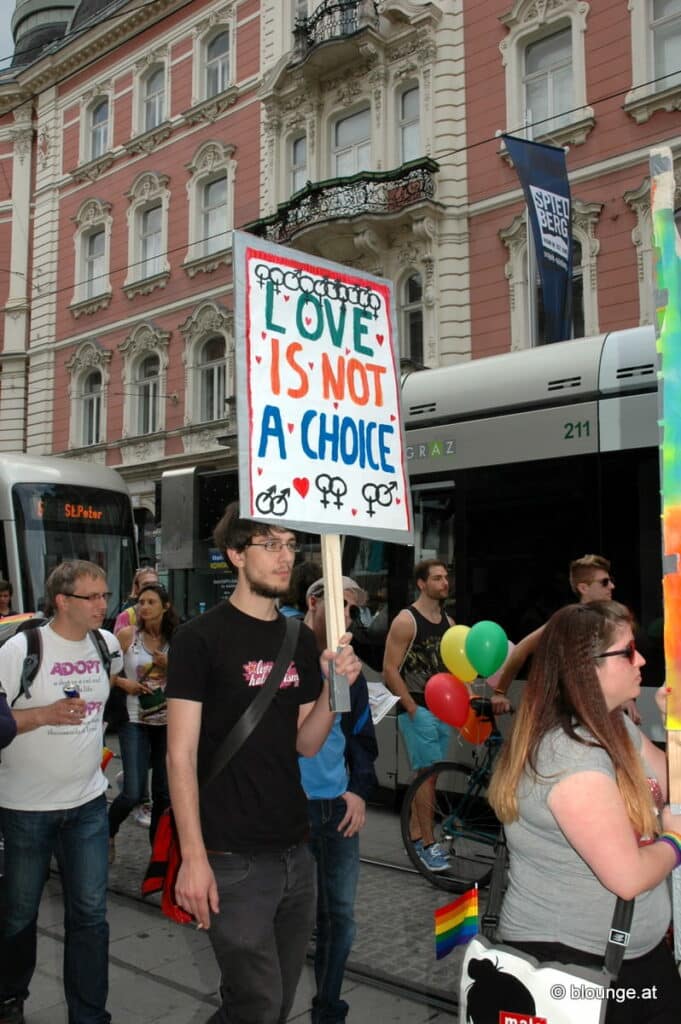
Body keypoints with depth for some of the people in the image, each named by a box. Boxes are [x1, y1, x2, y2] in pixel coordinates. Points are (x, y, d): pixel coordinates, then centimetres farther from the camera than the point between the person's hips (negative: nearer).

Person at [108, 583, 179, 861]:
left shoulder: (176, 638, 1)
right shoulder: (127, 635, -5)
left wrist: (168, 666, -12)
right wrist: (123, 682, -16)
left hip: (168, 721, 3)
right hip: (135, 720, -3)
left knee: (164, 792, 9)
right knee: (133, 793, -9)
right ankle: (108, 833, 21)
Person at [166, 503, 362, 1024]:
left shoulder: (301, 639, 8)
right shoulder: (199, 638, -10)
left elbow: (305, 744, 9)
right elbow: (181, 755, -12)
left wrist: (334, 685, -7)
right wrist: (194, 857, -15)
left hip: (296, 851, 6)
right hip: (234, 858, -6)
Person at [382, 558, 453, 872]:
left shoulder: (448, 621, 11)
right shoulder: (406, 620, -11)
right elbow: (390, 669, -13)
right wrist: (412, 708, -15)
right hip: (417, 710, -7)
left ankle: (415, 837, 23)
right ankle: (429, 844, 1)